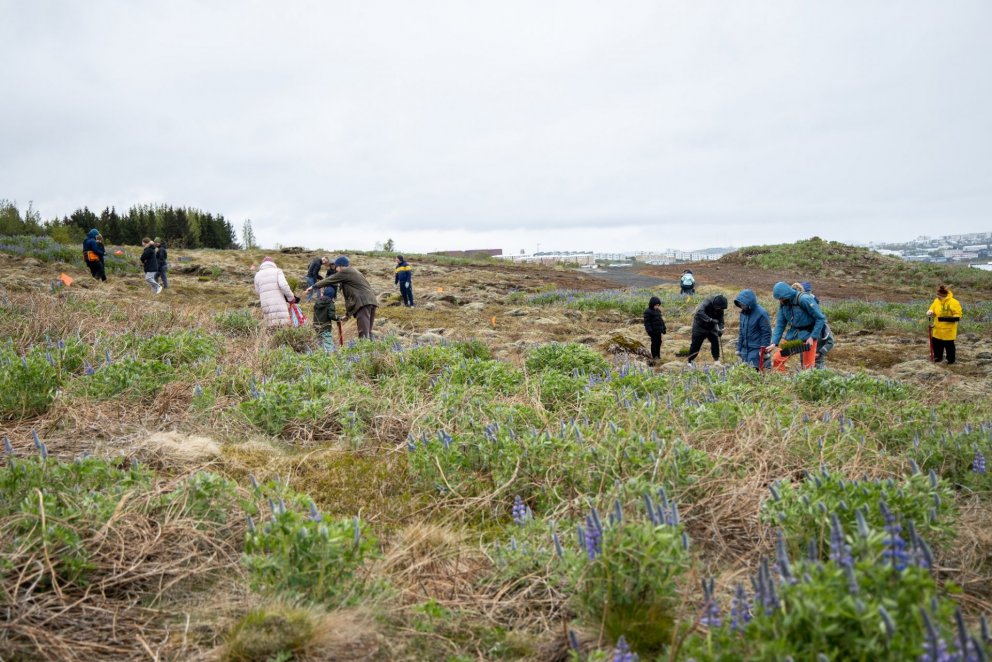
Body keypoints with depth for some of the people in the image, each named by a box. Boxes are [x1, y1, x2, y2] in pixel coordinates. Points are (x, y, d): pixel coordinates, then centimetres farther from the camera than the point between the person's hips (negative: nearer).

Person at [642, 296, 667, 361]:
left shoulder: (658, 311, 12)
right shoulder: (648, 312, -14)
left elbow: (660, 320, 21)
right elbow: (646, 322, -17)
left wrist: (664, 329, 21)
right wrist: (649, 331, -21)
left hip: (659, 331, 8)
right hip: (653, 331, -8)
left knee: (659, 342, 13)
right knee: (654, 343, -2)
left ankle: (658, 355, 25)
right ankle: (654, 356, 8)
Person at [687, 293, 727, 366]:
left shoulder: (720, 309, -9)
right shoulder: (707, 302, -28)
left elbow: (721, 320, -5)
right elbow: (700, 312, -43)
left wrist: (720, 329, -25)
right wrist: (710, 320, -50)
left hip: (711, 327, 5)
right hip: (700, 326, -5)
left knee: (715, 342, -3)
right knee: (696, 343, -4)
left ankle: (717, 360, 7)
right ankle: (691, 361, 10)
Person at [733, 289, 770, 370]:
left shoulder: (761, 313, -15)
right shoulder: (743, 313, 6)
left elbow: (766, 333, -13)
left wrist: (763, 350, -14)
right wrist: (739, 348, 14)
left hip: (756, 350, -7)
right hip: (745, 348, 7)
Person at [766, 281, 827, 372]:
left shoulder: (804, 300, -21)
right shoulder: (783, 303, -3)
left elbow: (821, 318, -17)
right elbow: (780, 323, 1)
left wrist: (813, 337, -21)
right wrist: (774, 342, -9)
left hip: (808, 336, -6)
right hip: (792, 335, 6)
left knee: (808, 366, 0)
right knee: (777, 359, -1)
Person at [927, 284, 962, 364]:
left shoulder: (954, 302, -17)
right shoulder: (936, 301, 0)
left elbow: (958, 315, -14)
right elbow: (932, 309, 13)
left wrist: (949, 318, -30)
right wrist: (930, 312, -10)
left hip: (948, 329, -5)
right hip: (938, 329, 5)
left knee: (949, 345, 5)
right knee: (936, 343, 12)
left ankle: (951, 360, 23)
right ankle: (938, 357, 32)